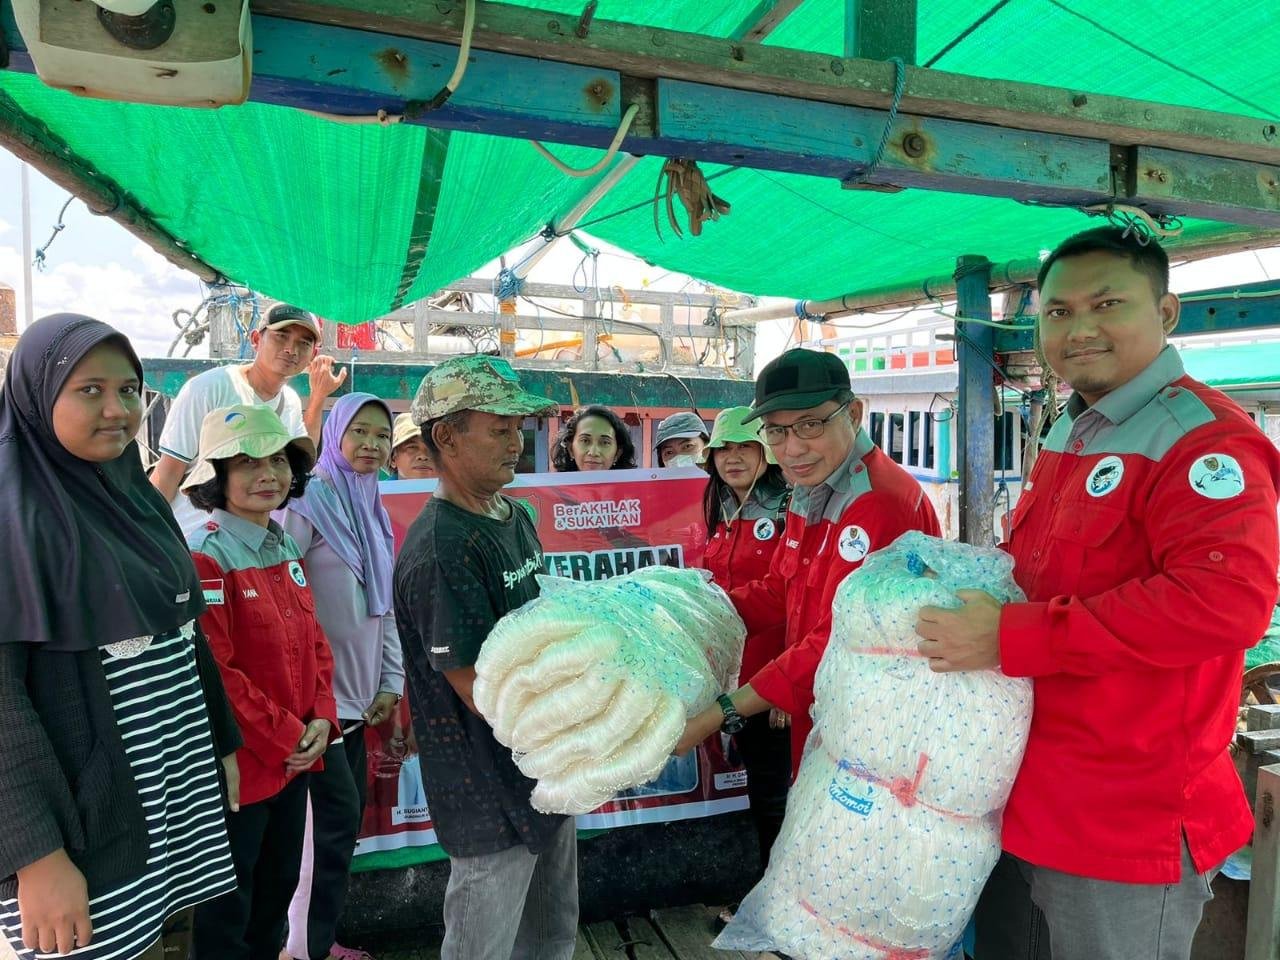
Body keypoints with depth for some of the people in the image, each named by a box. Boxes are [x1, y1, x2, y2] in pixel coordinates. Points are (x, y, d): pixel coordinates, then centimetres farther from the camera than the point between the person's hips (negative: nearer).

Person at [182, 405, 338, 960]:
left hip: (295, 759, 8)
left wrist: (320, 719, -3)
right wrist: (285, 736, -17)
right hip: (238, 766, -8)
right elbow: (213, 672, -23)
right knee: (228, 912, 12)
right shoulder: (206, 557, -19)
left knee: (278, 888, 24)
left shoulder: (285, 550, 7)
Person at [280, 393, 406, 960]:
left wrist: (391, 681, 10)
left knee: (347, 815, 13)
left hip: (356, 692, 8)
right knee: (337, 814, -3)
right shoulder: (308, 504, -12)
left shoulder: (373, 510, 12)